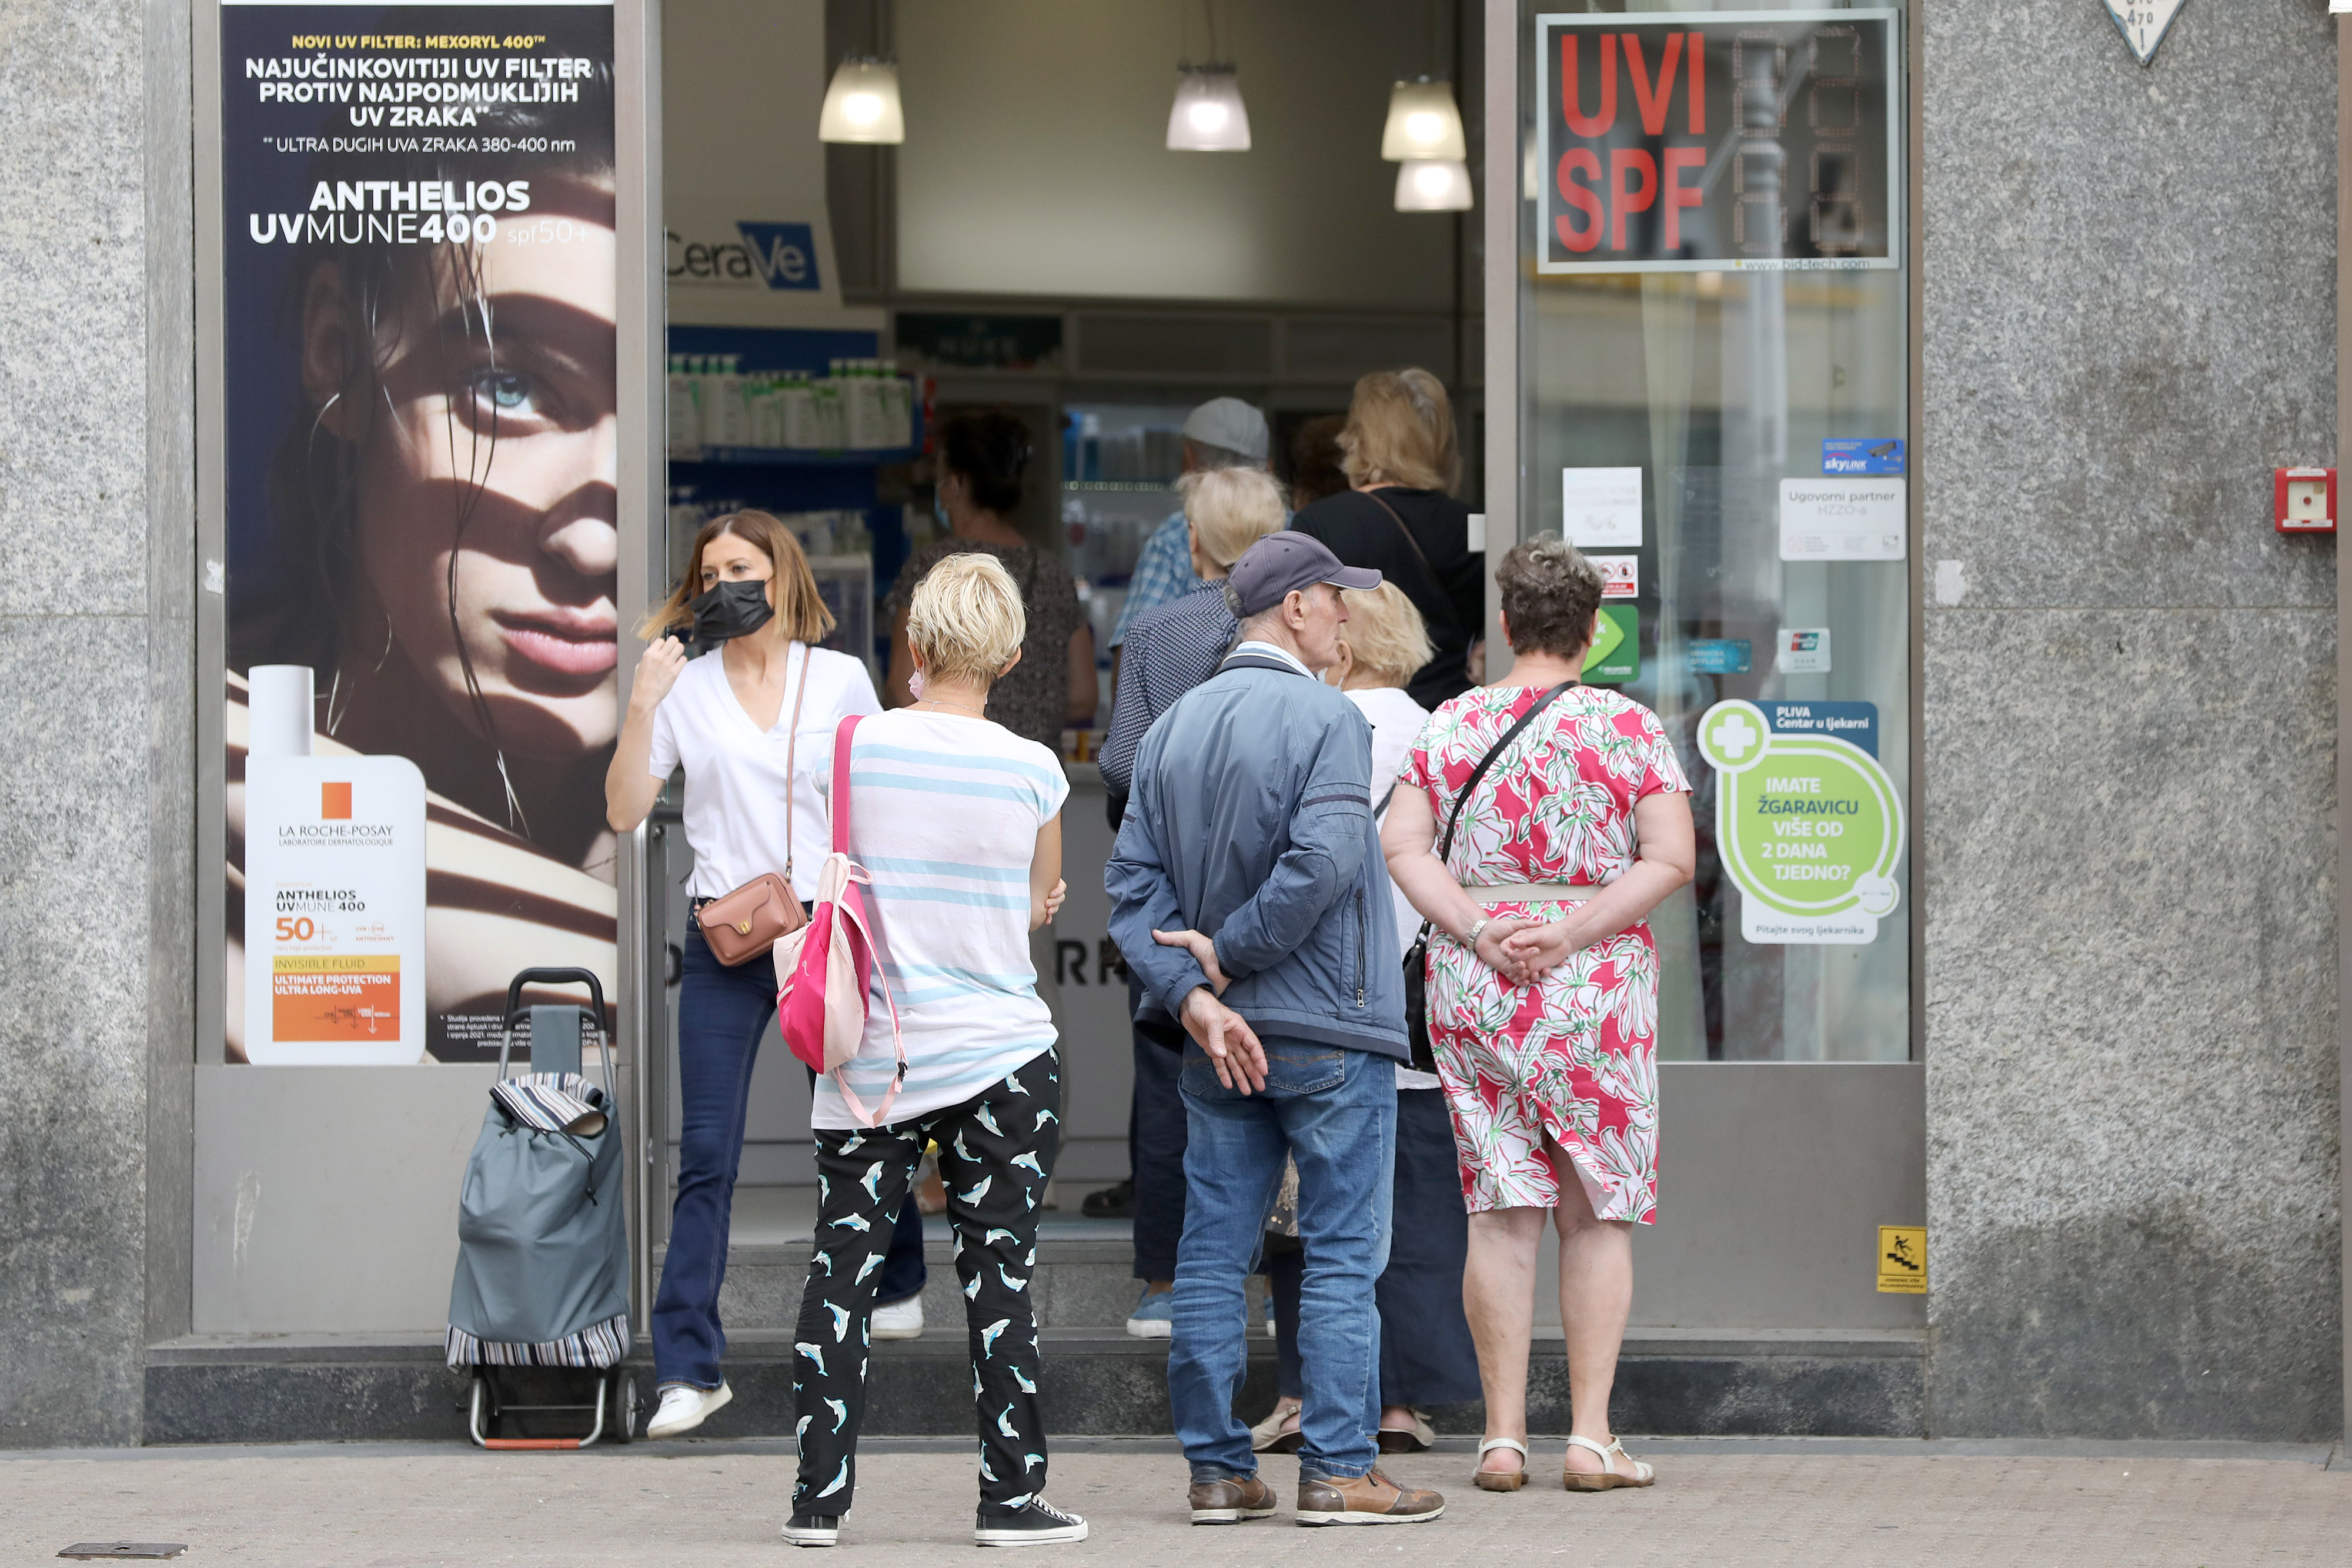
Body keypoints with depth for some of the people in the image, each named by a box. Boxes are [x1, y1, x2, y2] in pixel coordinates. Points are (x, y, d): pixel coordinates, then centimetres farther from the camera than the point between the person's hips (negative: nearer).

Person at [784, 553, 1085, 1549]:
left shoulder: (849, 749, -4)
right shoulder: (1032, 770, -7)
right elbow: (1039, 907, 6)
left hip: (871, 1052, 1)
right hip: (999, 1054, -1)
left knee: (842, 1269, 6)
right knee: (1000, 1276, 5)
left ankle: (820, 1497, 6)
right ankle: (1011, 1496, 6)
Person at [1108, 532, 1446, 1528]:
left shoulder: (1173, 727, 9)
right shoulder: (1324, 717, -10)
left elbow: (1134, 879, 4)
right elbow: (1324, 860, -22)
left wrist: (1192, 992, -4)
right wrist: (1228, 951, -11)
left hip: (1221, 1038, 6)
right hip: (1329, 1032, -6)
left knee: (1213, 1253, 8)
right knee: (1342, 1255, 0)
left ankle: (1217, 1469, 10)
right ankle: (1338, 1470, -1)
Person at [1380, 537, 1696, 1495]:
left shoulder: (1450, 726, 6)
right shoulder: (1630, 726, -1)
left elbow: (1400, 846, -3)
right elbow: (1671, 858, -9)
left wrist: (1478, 929, -10)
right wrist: (1574, 930, -11)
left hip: (1471, 982, 2)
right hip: (1596, 985, -2)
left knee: (1501, 1211, 5)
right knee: (1599, 1211, 4)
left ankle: (1503, 1435, 3)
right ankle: (1590, 1435, 0)